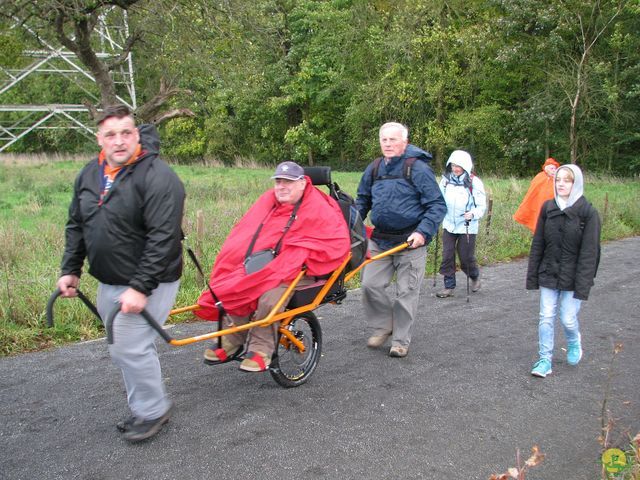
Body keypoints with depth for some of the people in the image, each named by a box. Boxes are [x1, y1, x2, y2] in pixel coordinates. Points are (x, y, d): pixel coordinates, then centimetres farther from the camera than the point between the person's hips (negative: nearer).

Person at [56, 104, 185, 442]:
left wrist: (140, 287, -27)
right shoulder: (89, 174, 7)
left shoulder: (157, 177, -19)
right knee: (124, 348, 15)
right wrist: (70, 270, 11)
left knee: (129, 348, -8)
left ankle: (153, 411, 13)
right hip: (108, 283, 8)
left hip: (148, 283, -8)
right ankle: (143, 408, 32)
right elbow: (75, 226, 16)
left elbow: (163, 238, -25)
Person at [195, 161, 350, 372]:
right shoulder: (267, 201, 10)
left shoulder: (318, 208, -8)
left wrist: (302, 256, -21)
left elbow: (339, 242, -17)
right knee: (230, 289, -15)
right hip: (262, 266, 6)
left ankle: (261, 350, -14)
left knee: (270, 298, -34)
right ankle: (231, 341, -1)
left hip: (294, 271, -6)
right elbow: (244, 232, 15)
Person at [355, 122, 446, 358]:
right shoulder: (373, 169, 7)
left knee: (406, 292, 4)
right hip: (380, 240, 5)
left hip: (410, 242, -5)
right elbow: (362, 201, 19)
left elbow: (437, 205, -12)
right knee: (370, 285, 1)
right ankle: (382, 326, 24)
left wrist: (423, 232, -23)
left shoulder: (418, 168, -10)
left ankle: (401, 340, 19)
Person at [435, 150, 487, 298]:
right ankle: (449, 287, 12)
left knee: (466, 258, 4)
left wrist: (473, 214, -26)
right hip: (449, 225, 4)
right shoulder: (446, 180, 1)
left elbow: (482, 205, -7)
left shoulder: (474, 182, -10)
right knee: (447, 257, 1)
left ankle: (475, 276, 35)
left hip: (467, 226, -4)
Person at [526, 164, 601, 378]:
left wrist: (582, 285, -16)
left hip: (572, 277, -3)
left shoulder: (588, 212, -11)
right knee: (546, 317, 3)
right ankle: (545, 360, 15)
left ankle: (574, 344, 35)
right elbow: (537, 244, 4)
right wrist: (532, 276, 3)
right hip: (548, 274, 3)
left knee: (568, 318, 2)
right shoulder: (547, 208, 0)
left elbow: (589, 252, -12)